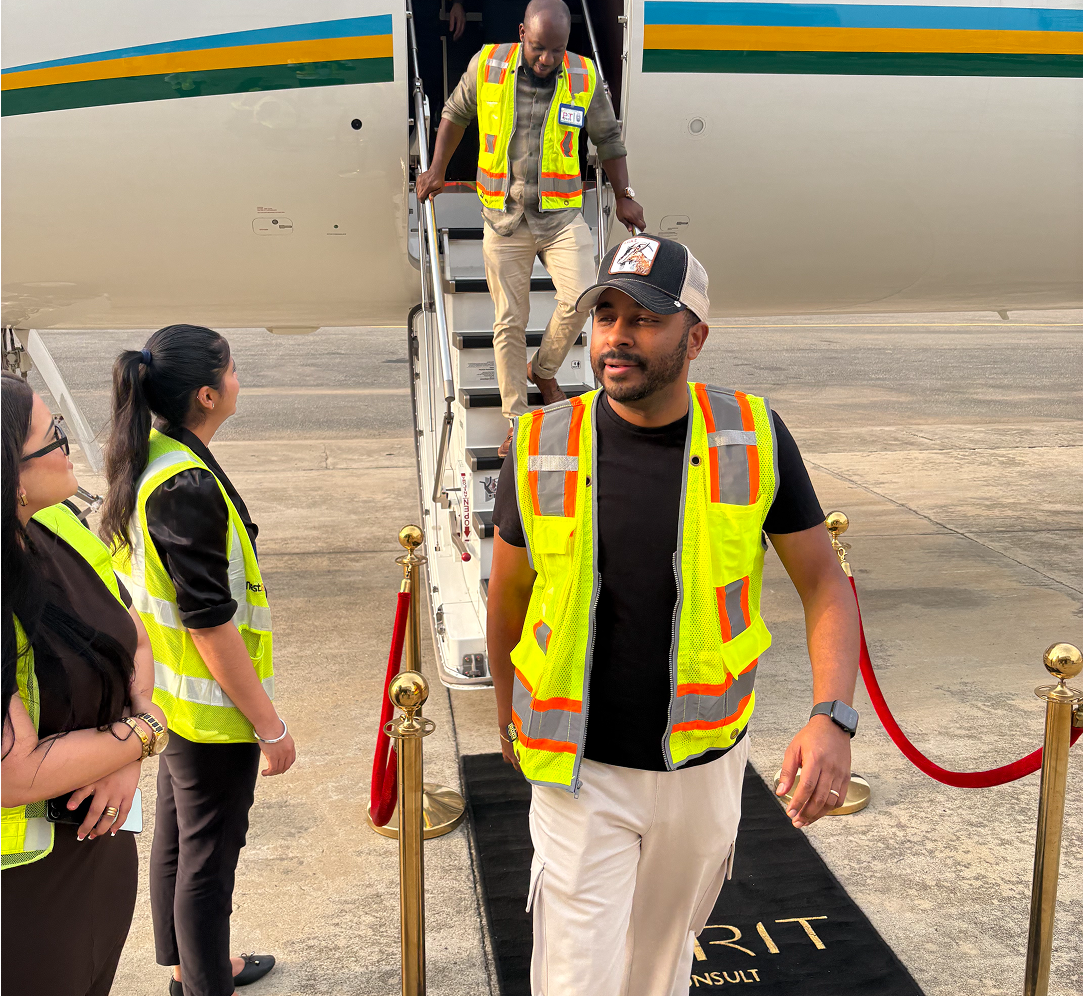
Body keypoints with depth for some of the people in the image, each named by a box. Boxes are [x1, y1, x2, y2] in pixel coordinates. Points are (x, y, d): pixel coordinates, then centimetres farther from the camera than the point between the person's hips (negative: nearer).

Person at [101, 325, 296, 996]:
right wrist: (270, 725, -18)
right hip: (214, 710, -10)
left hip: (170, 698, 10)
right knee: (209, 857, 6)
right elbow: (209, 625, -26)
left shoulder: (145, 461, 3)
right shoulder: (187, 486, -27)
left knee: (176, 836, 24)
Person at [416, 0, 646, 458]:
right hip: (504, 218, 0)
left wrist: (624, 196, 11)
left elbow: (607, 137, 10)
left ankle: (543, 370, 11)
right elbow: (455, 114, 13)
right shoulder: (486, 66, -5)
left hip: (563, 216, 0)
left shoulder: (584, 76, -5)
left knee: (580, 298, -20)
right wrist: (436, 172, 16)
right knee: (510, 321, 3)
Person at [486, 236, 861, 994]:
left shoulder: (755, 439, -9)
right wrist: (509, 719, 17)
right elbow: (508, 594, 6)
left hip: (703, 762, 1)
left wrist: (834, 718, -18)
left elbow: (824, 584, -2)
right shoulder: (542, 448, -10)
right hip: (581, 769, -1)